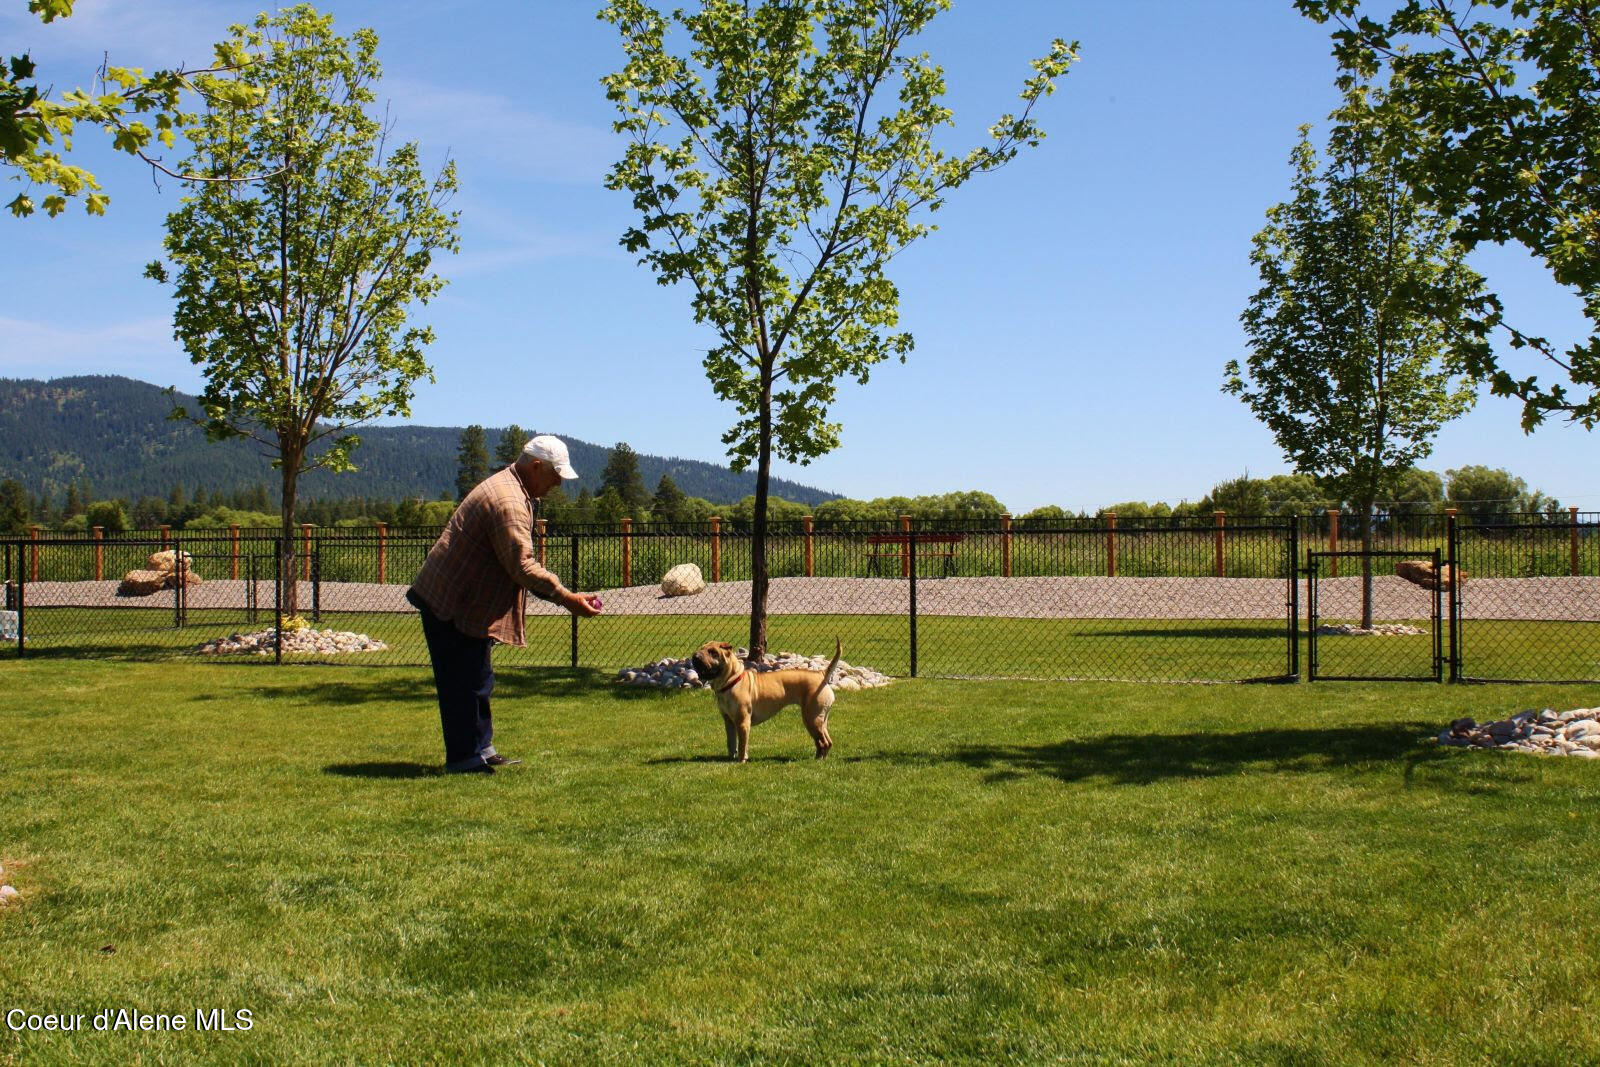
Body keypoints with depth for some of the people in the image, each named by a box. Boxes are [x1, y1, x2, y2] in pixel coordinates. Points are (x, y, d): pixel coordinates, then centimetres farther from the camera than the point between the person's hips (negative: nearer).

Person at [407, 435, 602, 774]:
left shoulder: (508, 487, 13)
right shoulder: (508, 502, -23)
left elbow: (518, 563, 20)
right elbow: (522, 566, -28)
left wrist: (561, 594, 14)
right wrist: (566, 598, -26)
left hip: (466, 603, 11)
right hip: (451, 605, -11)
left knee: (476, 680, 17)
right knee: (462, 684, -5)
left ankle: (481, 750, 26)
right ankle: (463, 758, 1)